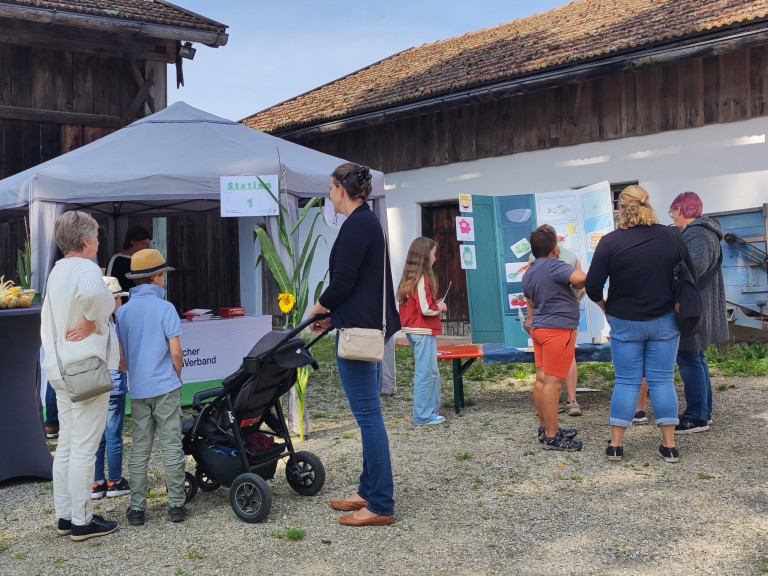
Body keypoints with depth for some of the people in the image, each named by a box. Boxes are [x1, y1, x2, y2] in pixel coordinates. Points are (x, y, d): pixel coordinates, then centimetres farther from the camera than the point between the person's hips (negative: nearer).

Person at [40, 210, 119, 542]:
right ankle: (82, 522, 5)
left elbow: (47, 319, 21)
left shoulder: (56, 271, 15)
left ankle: (64, 516, 22)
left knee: (66, 446, 14)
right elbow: (92, 293, -38)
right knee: (84, 449, -2)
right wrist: (91, 323, -22)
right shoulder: (85, 268, -14)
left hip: (60, 370, 9)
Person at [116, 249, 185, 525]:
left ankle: (137, 508, 11)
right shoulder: (164, 308, -10)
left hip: (137, 389, 4)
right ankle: (176, 505, 10)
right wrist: (177, 376, 5)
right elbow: (176, 351, -12)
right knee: (171, 447, 4)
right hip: (165, 388, -4)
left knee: (139, 449, 9)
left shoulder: (122, 311, 4)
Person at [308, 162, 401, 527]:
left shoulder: (356, 225, -14)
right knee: (368, 412, 15)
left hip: (358, 330, -11)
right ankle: (369, 491, 24)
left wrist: (318, 309, 0)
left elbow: (343, 282, -18)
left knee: (367, 413, -7)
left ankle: (381, 505, -1)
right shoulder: (369, 221, 17)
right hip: (370, 326, 11)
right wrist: (333, 315, 19)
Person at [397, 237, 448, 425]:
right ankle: (423, 416, 2)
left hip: (413, 330, 10)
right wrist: (440, 307, -3)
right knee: (426, 372, -3)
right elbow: (426, 309, -20)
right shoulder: (422, 279, -16)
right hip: (423, 332, -10)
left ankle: (432, 409, 23)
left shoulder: (409, 278, 11)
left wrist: (435, 306, 13)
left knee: (432, 372, 17)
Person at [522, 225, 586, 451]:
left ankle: (545, 427, 23)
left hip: (539, 329, 9)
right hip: (558, 329, -9)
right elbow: (580, 279, -28)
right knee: (553, 382, -8)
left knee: (542, 379, 13)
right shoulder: (554, 266, -15)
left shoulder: (529, 273, 13)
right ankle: (551, 437, -6)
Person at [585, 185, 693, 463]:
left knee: (626, 381, 8)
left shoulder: (610, 241, -11)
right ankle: (669, 445, 10)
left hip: (625, 323, -1)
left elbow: (593, 287, -10)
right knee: (662, 380, 8)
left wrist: (605, 306, 8)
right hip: (665, 322, 2)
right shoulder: (671, 236, -2)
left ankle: (616, 444, 12)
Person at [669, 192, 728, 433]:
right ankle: (703, 410, 27)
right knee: (695, 358, 17)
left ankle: (697, 417, -1)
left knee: (689, 359, -6)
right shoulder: (698, 232, 15)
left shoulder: (698, 235, -18)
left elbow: (696, 266, -33)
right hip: (697, 308, 11)